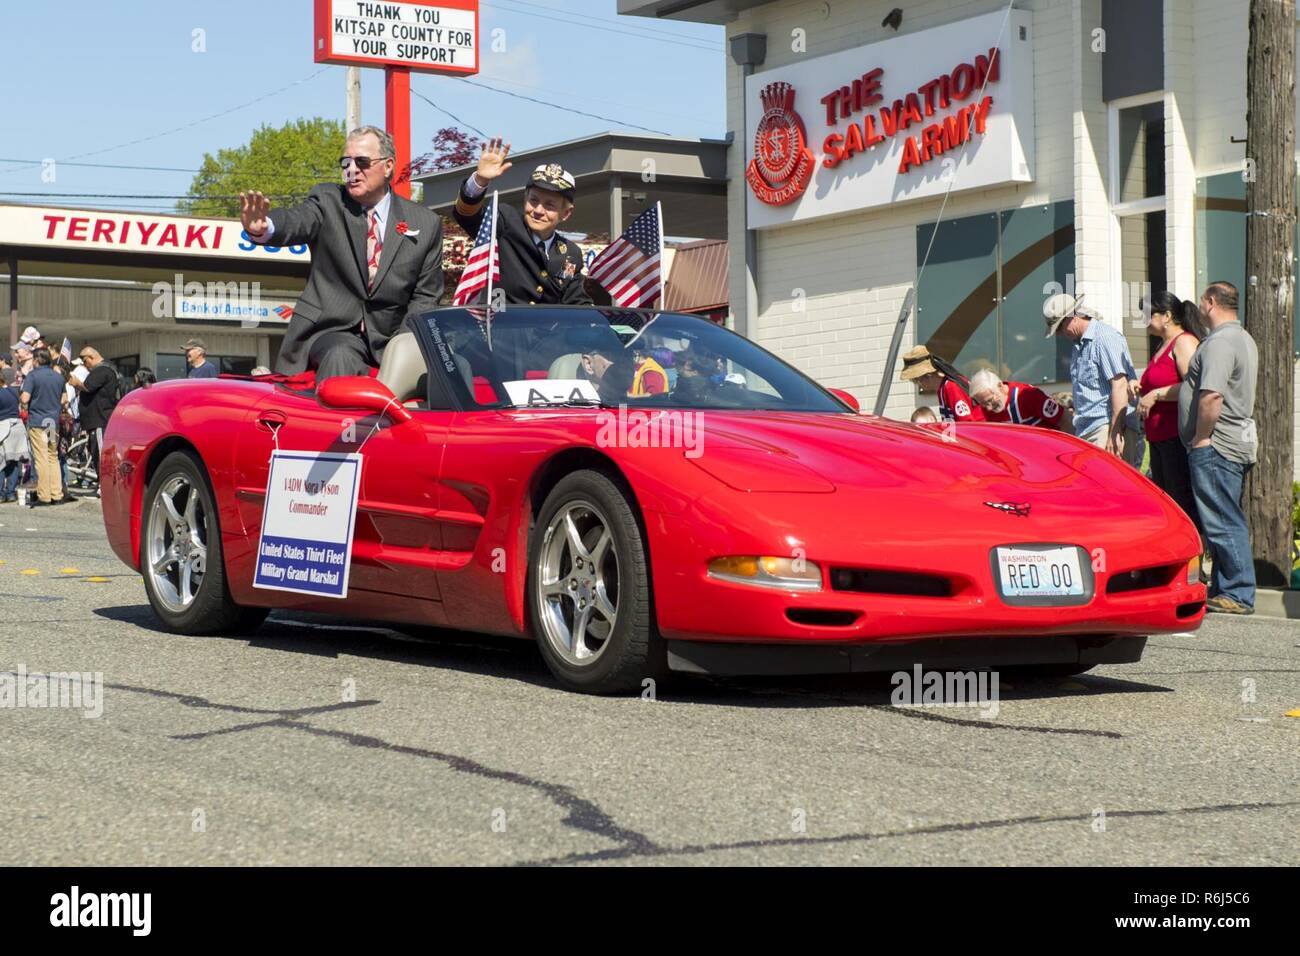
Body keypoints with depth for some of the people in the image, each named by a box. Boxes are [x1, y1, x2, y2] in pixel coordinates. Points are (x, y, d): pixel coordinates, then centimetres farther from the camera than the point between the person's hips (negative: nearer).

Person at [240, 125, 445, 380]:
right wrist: (263, 228, -41)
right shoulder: (327, 200, 5)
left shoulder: (426, 223, 8)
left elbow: (425, 296, 7)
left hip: (390, 338, 2)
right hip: (332, 329, -2)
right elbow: (295, 221, -17)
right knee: (342, 358, -33)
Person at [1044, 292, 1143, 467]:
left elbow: (1120, 386, -16)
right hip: (1085, 430, 9)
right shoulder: (1078, 345, 20)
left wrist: (1115, 433, -20)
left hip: (1107, 427, -9)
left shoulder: (1105, 337, -9)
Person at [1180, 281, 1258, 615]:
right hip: (1238, 442, 11)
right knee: (1227, 521, 13)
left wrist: (1200, 438, -17)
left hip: (1215, 446, -11)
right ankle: (1224, 589, 18)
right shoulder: (1243, 338, 19)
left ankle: (1238, 595, -6)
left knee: (1223, 523, -8)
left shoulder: (1219, 342, -16)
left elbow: (1211, 396, -27)